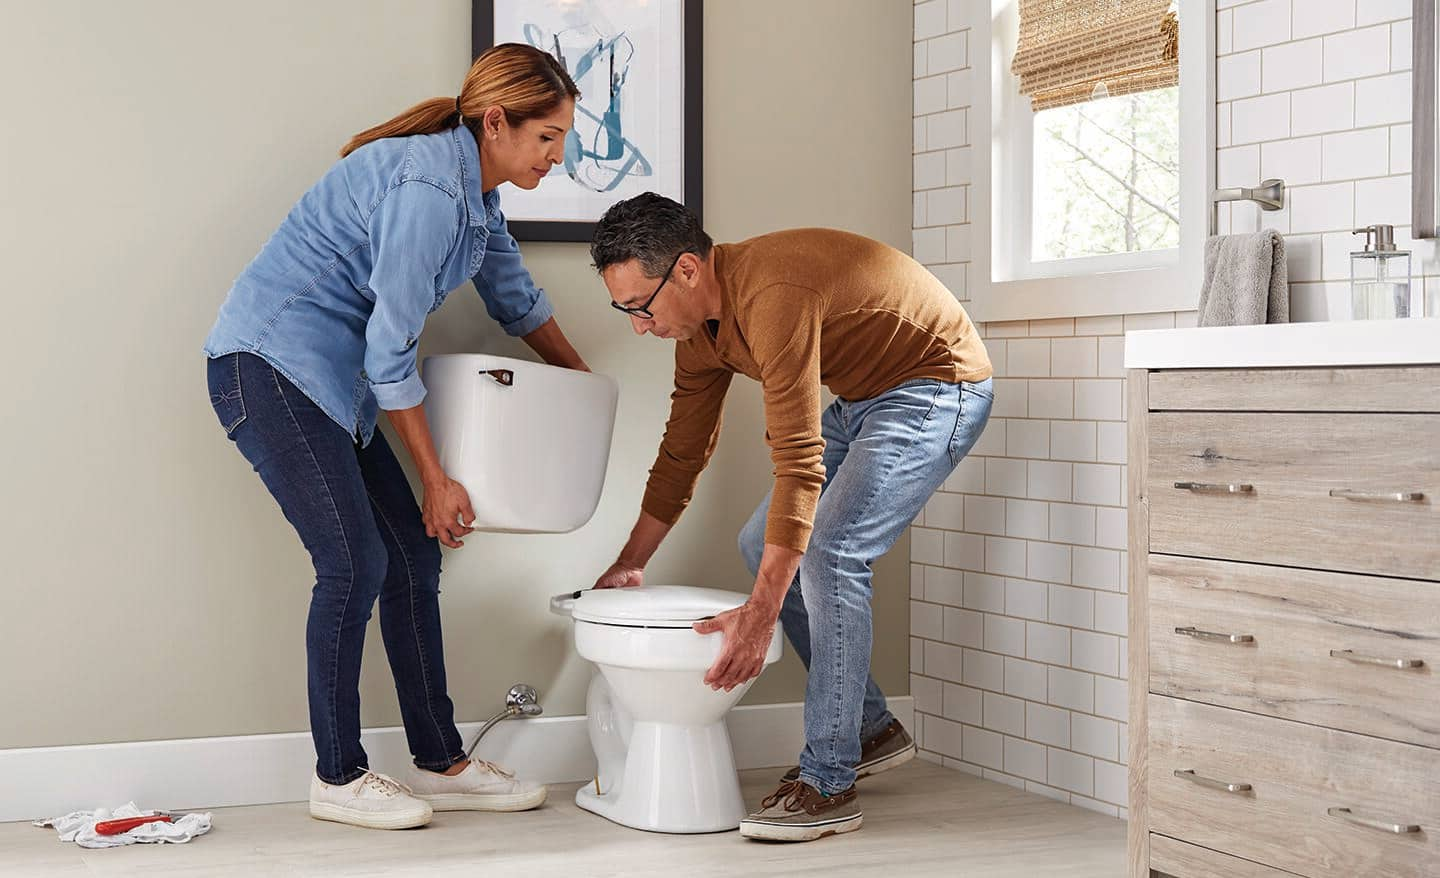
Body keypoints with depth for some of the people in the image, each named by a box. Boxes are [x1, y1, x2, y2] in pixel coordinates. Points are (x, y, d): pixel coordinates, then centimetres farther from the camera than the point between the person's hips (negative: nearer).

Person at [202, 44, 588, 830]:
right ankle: (337, 778, 2)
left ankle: (439, 764, 12)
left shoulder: (476, 190, 8)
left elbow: (516, 299, 26)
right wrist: (436, 480, -13)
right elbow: (391, 345, -20)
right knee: (354, 561, -11)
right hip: (267, 365, -10)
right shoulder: (428, 188, -22)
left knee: (411, 554, 5)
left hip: (329, 377, 10)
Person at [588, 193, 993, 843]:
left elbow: (800, 466, -35)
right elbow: (682, 452, 12)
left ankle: (827, 784, -14)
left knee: (828, 551, -21)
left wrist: (760, 614, -35)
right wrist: (629, 565, 17)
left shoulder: (771, 298, -33)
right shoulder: (699, 324, -2)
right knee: (763, 543, 5)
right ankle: (872, 728, 15)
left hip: (939, 387, -10)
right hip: (862, 397, 10)